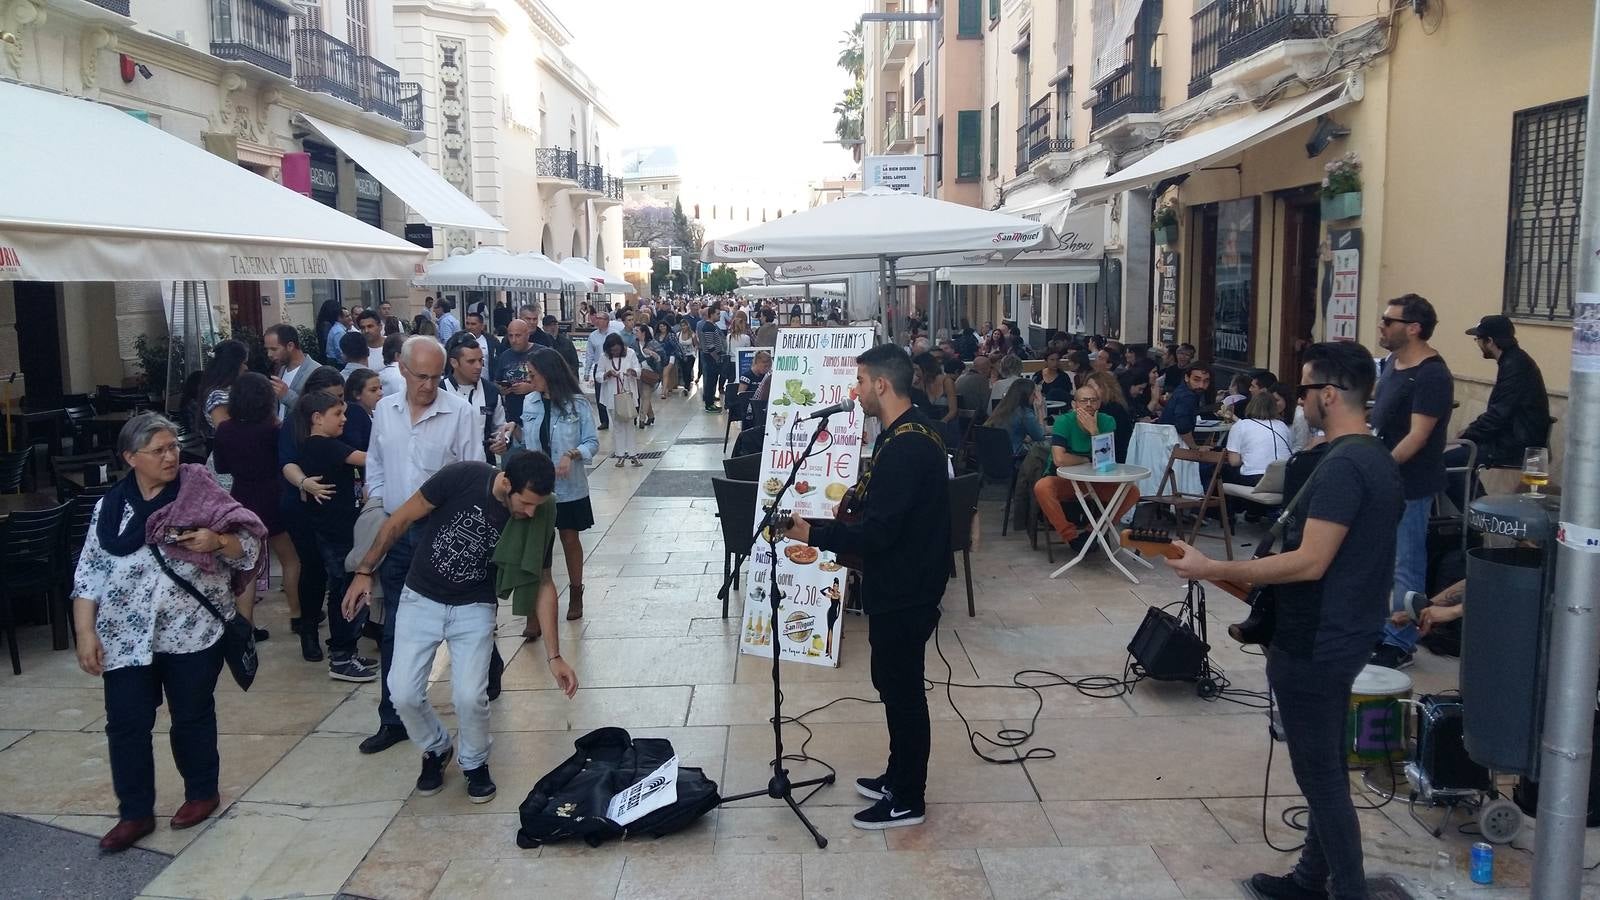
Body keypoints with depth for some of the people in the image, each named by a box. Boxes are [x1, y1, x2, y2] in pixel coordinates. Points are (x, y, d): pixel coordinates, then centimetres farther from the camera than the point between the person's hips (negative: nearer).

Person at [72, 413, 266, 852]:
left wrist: (217, 541, -24)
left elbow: (248, 546, -4)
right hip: (127, 636, 2)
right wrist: (85, 634, -3)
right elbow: (89, 574, 4)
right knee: (125, 724, 3)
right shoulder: (110, 506, 3)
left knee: (193, 717, 11)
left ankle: (202, 792, 31)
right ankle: (135, 813, 18)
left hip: (193, 630, -2)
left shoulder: (201, 492, -3)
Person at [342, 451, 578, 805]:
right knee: (404, 693, -8)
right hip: (421, 600, 0)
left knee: (469, 696, -15)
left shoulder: (534, 522, -17)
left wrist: (554, 656, -9)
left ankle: (475, 763, 16)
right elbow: (400, 520, -10)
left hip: (474, 609, 0)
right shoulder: (462, 477, -25)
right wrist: (365, 571, -6)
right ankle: (435, 750, 24)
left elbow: (542, 586, -7)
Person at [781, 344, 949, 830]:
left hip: (904, 591, -10)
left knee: (902, 689, 3)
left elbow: (878, 532, -27)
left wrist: (814, 535, -19)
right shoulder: (909, 433, 9)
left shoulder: (905, 446, -25)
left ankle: (907, 801, 17)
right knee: (895, 682, 20)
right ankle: (899, 778, 35)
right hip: (900, 584, 10)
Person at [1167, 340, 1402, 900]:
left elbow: (1309, 562, -27)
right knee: (1327, 765, 19)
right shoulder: (1378, 459, 10)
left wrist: (1212, 570, -23)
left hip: (1315, 644, -10)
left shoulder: (1341, 466, -23)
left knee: (1320, 773, 1)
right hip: (1343, 635, 11)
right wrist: (1264, 579, 19)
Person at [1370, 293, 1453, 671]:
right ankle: (1377, 631, 30)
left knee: (1405, 568, 0)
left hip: (1408, 486, -9)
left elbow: (1418, 435, -23)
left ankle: (1399, 646, 10)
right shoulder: (1392, 363, 10)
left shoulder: (1431, 375, -17)